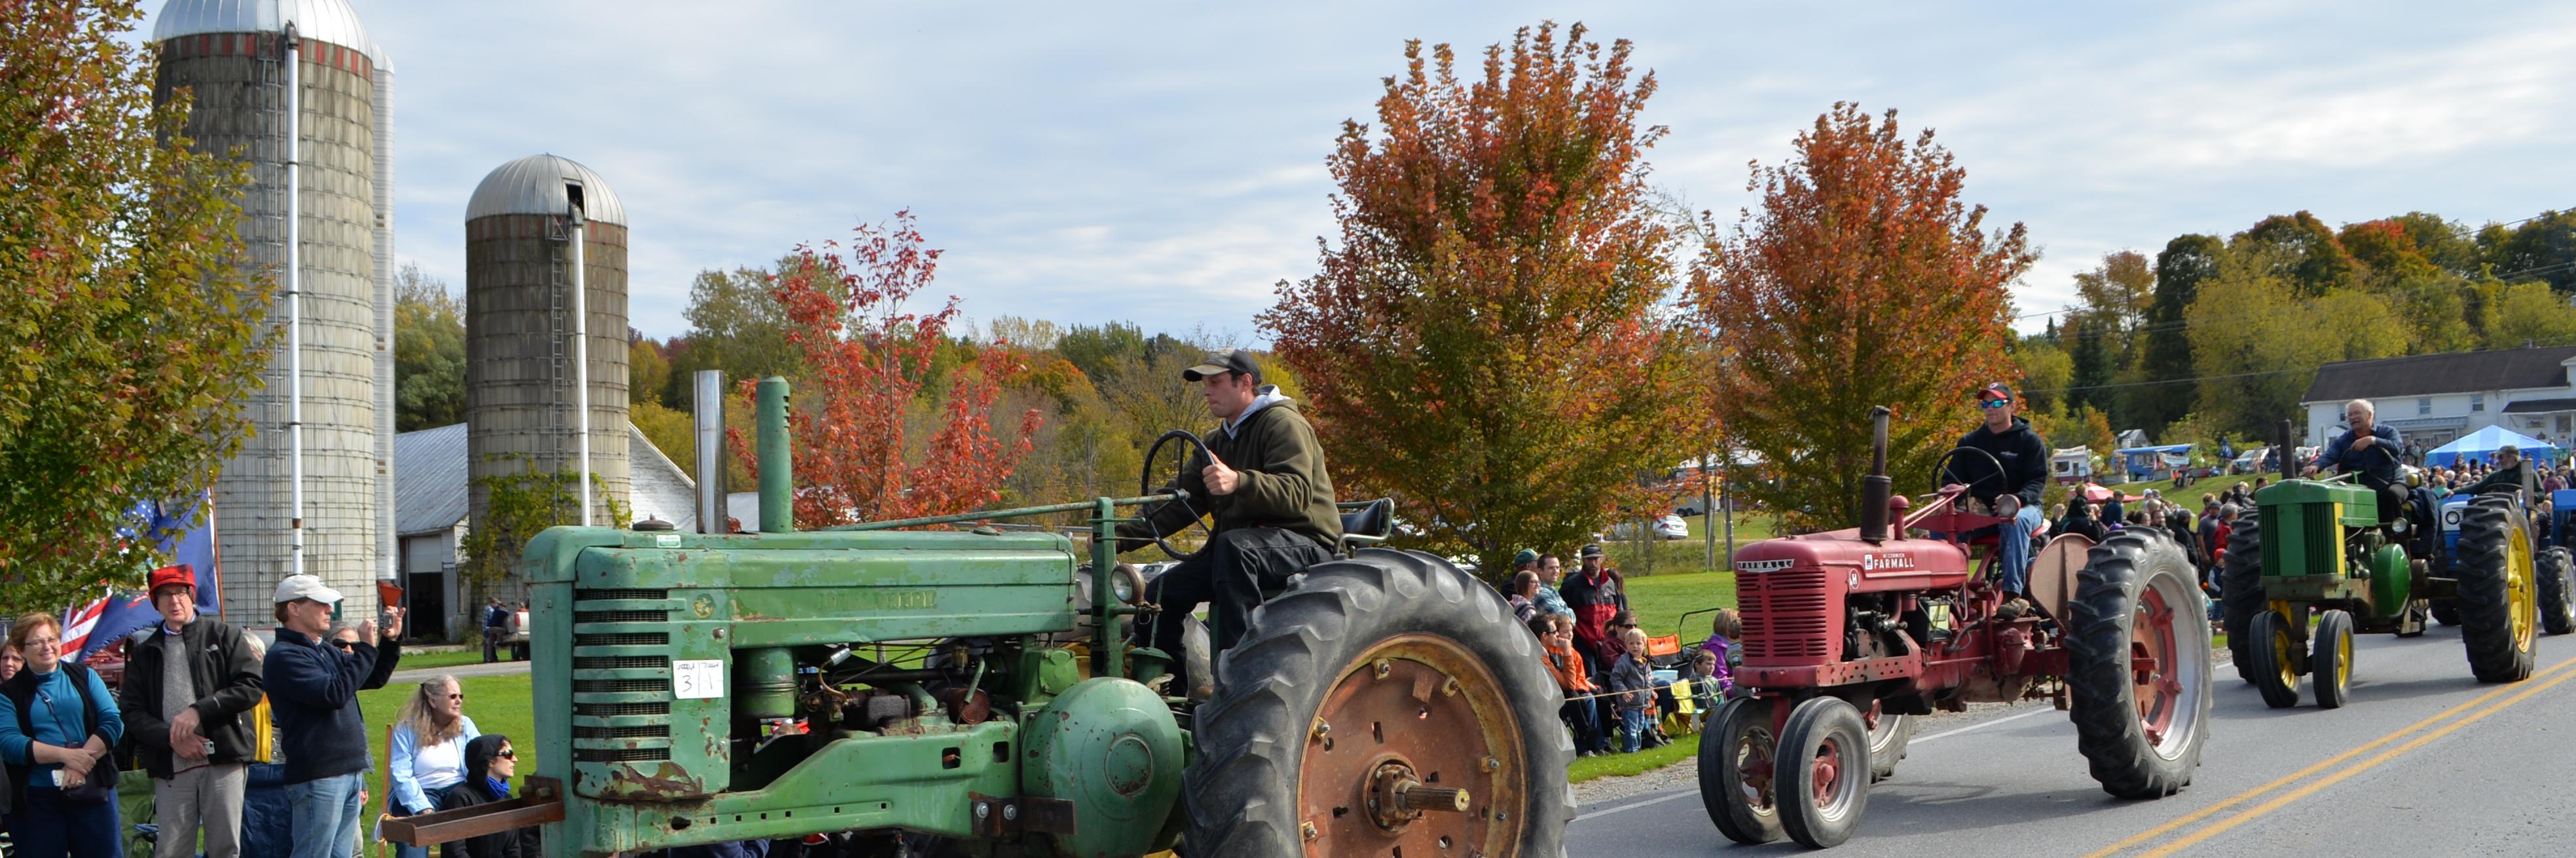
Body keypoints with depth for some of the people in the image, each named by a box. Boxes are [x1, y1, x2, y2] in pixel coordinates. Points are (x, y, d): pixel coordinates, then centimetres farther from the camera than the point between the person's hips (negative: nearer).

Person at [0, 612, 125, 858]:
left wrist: (82, 761, -16)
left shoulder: (85, 677, 9)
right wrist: (65, 755, -21)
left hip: (93, 791, 1)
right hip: (36, 799, -1)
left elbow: (113, 722, -1)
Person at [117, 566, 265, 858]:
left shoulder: (224, 635, 8)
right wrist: (171, 738, -7)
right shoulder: (145, 652, 16)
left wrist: (200, 711, -12)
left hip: (223, 760, -2)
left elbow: (251, 686, -2)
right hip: (171, 767, 2)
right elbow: (131, 711, 9)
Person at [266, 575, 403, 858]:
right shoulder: (284, 655, -12)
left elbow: (375, 679, 25)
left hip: (350, 772, 9)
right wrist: (365, 648, -16)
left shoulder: (327, 651, 17)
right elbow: (334, 694, -23)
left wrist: (391, 641, 10)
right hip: (318, 777, -9)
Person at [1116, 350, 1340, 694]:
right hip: (1240, 549, 8)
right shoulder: (1218, 442, 19)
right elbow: (1180, 500, 11)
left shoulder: (1283, 423, -8)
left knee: (1232, 545, -38)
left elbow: (1297, 492, -24)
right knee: (1162, 592, -6)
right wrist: (1122, 536, -3)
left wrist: (1239, 482, -42)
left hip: (1302, 544, -8)